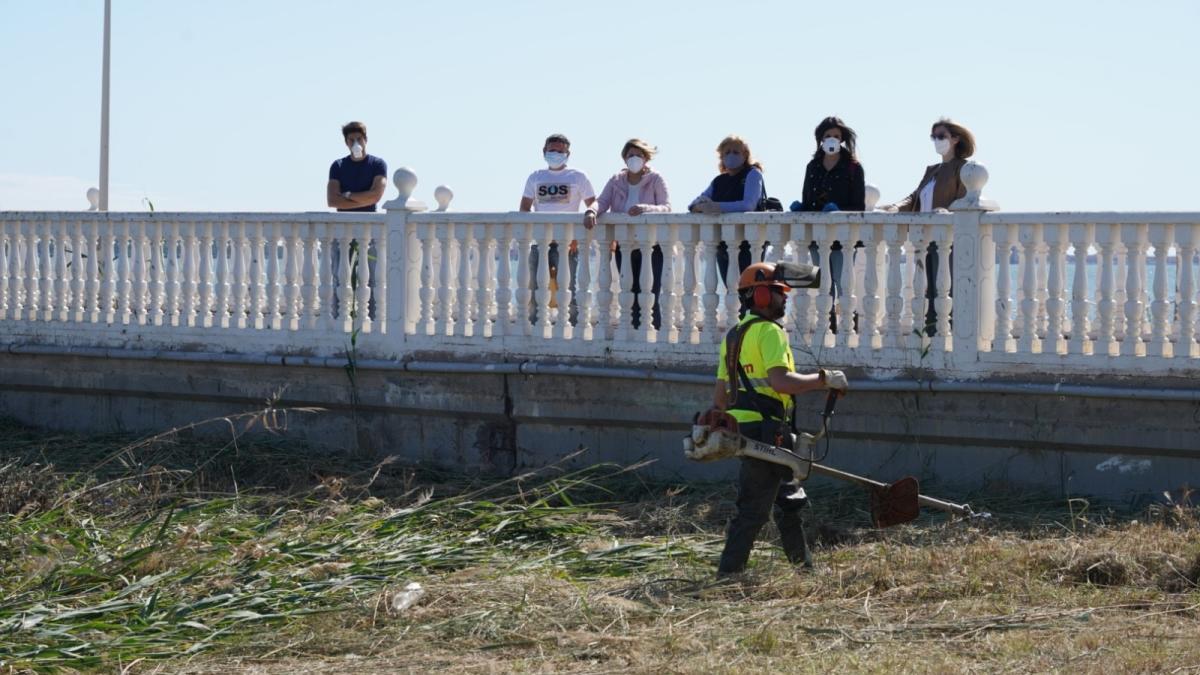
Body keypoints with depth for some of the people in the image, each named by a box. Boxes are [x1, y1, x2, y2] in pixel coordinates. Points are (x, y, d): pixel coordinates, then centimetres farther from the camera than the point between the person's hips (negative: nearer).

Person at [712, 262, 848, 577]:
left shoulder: (734, 335, 17)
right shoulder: (769, 331, -11)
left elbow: (720, 393, 19)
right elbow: (780, 381, -24)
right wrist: (825, 379, -14)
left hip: (742, 428, 10)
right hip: (766, 431, -10)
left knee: (790, 500, 20)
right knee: (754, 510, -6)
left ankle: (805, 568, 28)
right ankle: (728, 575, -6)